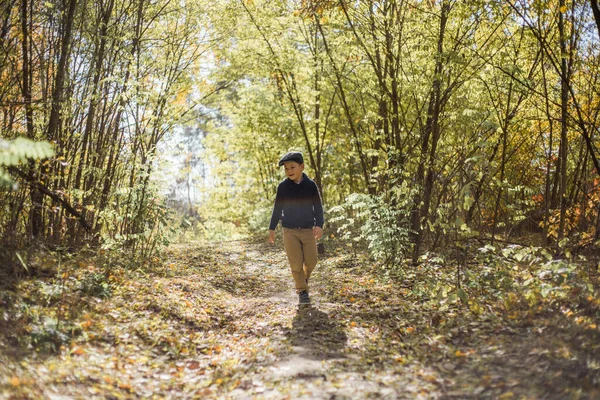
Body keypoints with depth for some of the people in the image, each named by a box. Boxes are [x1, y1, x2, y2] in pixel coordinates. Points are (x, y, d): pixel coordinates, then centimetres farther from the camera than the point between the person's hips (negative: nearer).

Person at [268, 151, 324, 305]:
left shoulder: (311, 185, -3)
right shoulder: (283, 187, -3)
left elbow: (318, 207, -2)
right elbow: (277, 209, 6)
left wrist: (319, 225, -15)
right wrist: (272, 228, 7)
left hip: (308, 230, 1)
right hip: (290, 231, -1)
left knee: (311, 262, 3)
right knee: (296, 264, -3)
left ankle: (304, 278, 34)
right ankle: (302, 291, 12)